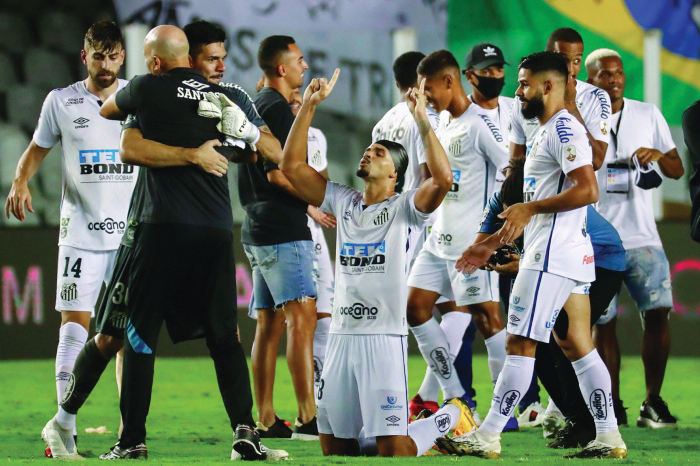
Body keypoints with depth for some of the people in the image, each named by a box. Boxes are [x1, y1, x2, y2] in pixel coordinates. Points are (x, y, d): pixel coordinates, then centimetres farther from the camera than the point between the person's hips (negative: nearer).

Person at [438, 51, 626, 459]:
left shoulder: (563, 128, -12)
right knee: (577, 345, 9)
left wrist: (530, 208, -17)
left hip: (552, 257, -11)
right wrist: (492, 243, 28)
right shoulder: (549, 132, 22)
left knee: (520, 343, -9)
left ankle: (488, 437, -8)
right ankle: (609, 437, 9)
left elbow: (588, 191, -23)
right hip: (572, 256, 11)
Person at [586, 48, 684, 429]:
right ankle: (611, 404, 11)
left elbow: (677, 170, 11)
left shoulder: (648, 115, 8)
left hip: (642, 236, 1)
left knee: (657, 312, -10)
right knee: (603, 322, 1)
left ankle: (653, 402, 0)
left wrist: (658, 155, -10)